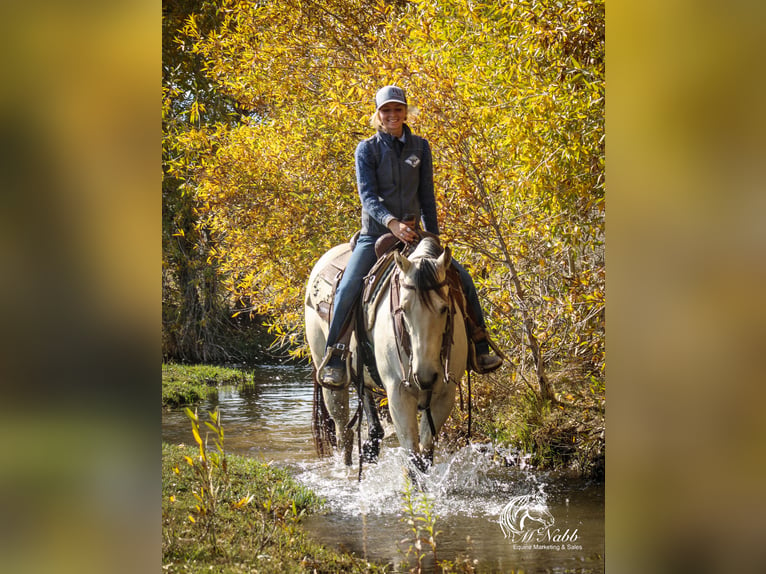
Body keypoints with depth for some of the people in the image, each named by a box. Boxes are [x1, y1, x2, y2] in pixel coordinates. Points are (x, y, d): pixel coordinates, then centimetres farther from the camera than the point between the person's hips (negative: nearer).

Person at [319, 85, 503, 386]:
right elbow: (367, 195, -13)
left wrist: (434, 238, 6)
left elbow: (427, 195, 10)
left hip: (411, 234, 3)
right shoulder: (367, 150, -3)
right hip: (375, 234, -3)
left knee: (462, 278, -5)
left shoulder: (420, 147, 7)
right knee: (348, 289, -25)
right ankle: (333, 359, -20)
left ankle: (479, 349, 7)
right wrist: (391, 223, -31)